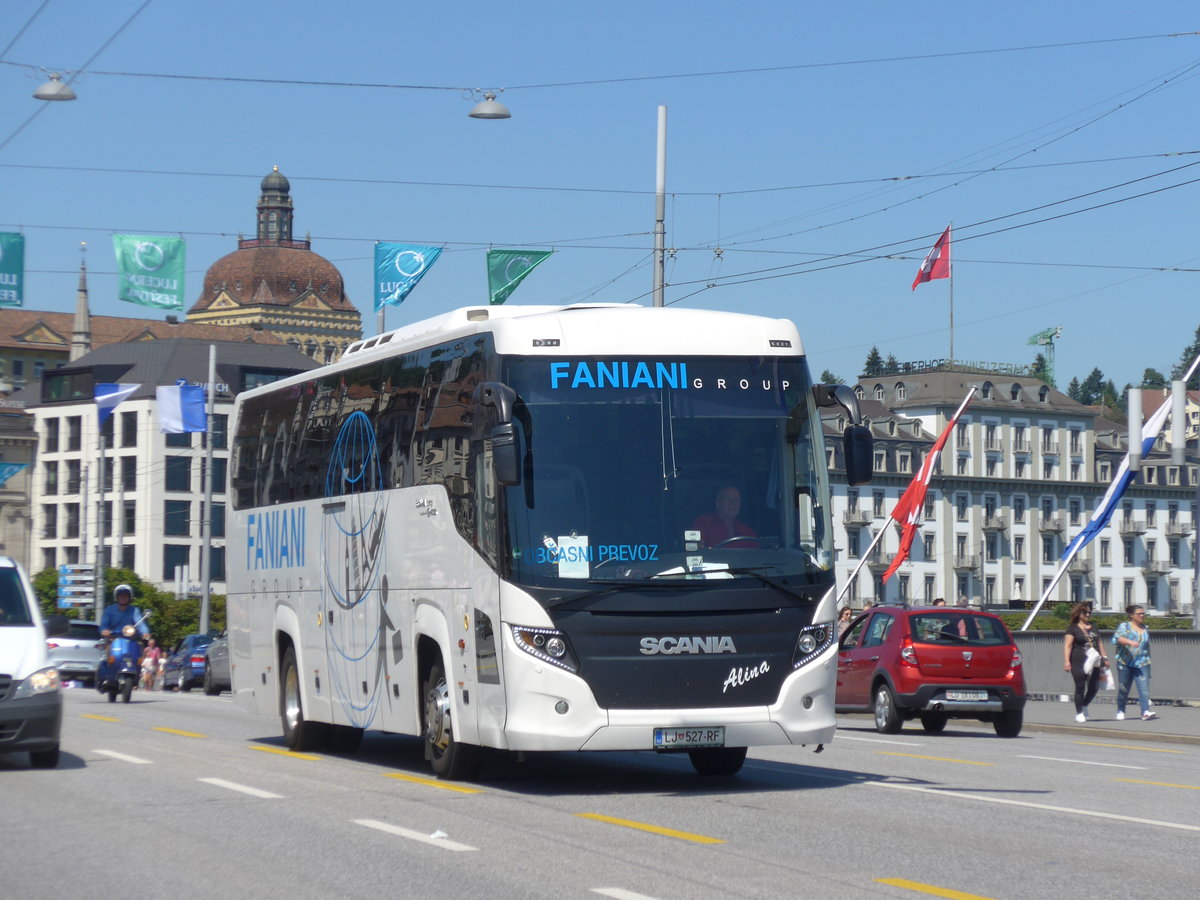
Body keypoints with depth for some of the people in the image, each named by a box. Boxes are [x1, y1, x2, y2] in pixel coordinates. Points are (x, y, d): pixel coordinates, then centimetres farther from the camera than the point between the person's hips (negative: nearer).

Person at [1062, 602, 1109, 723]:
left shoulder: (1093, 627, 18)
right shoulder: (1073, 628, -1)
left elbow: (1099, 643, 24)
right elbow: (1067, 645, -8)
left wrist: (1104, 657, 16)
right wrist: (1066, 661, -17)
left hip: (1094, 662, 6)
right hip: (1079, 663, -6)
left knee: (1093, 687, 3)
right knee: (1080, 687, -5)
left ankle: (1084, 706, 27)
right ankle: (1079, 713, 4)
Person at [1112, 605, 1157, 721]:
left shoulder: (1146, 629, 16)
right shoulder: (1124, 626, 3)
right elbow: (1116, 638, -15)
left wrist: (1147, 661, 23)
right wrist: (1129, 642, -30)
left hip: (1142, 663, 3)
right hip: (1125, 663, -3)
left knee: (1144, 688, -14)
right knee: (1123, 689, 6)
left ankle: (1146, 712, -24)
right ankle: (1120, 711, 23)